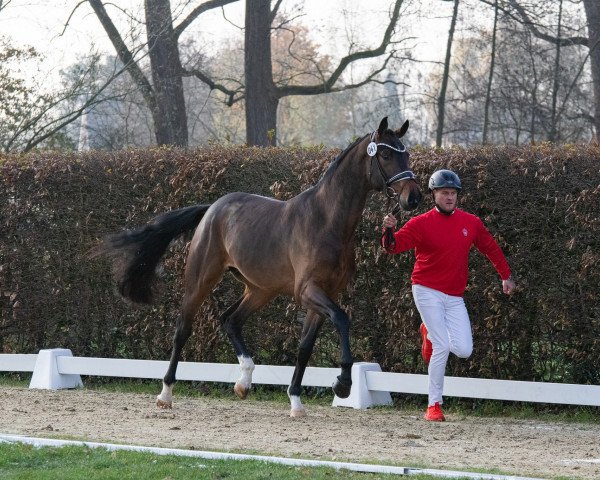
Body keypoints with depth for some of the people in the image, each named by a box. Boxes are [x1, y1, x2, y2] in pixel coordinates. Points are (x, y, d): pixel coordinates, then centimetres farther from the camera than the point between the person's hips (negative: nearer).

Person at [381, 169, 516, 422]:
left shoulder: (471, 223, 4)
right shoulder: (421, 223, -9)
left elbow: (490, 247, 18)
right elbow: (395, 245, -21)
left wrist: (506, 276, 20)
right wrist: (389, 231, -43)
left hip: (455, 297, 5)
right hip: (428, 293, -4)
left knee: (464, 350, -4)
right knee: (442, 348, -13)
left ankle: (430, 334, 28)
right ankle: (434, 405, -2)